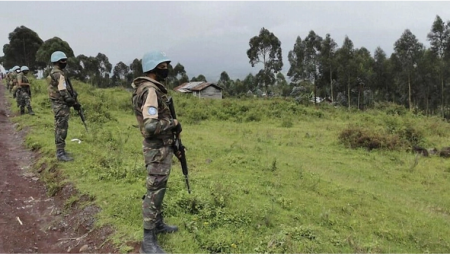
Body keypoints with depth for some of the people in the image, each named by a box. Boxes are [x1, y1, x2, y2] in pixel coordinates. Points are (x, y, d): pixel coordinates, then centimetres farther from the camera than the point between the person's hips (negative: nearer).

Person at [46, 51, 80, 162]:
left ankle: (60, 150, 24)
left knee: (59, 128, 16)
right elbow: (63, 92, -23)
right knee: (62, 128, -7)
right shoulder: (58, 74, -18)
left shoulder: (53, 73, 14)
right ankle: (60, 153, -3)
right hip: (61, 104, -11)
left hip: (57, 104, 11)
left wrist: (71, 92, 6)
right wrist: (74, 103, -20)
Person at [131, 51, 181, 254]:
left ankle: (158, 223, 37)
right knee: (154, 191, -4)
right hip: (157, 148, -10)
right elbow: (151, 126, -31)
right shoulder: (150, 91, -22)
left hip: (161, 146, 10)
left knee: (159, 187, 21)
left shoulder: (154, 88, 11)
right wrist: (173, 123, -17)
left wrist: (171, 125, 14)